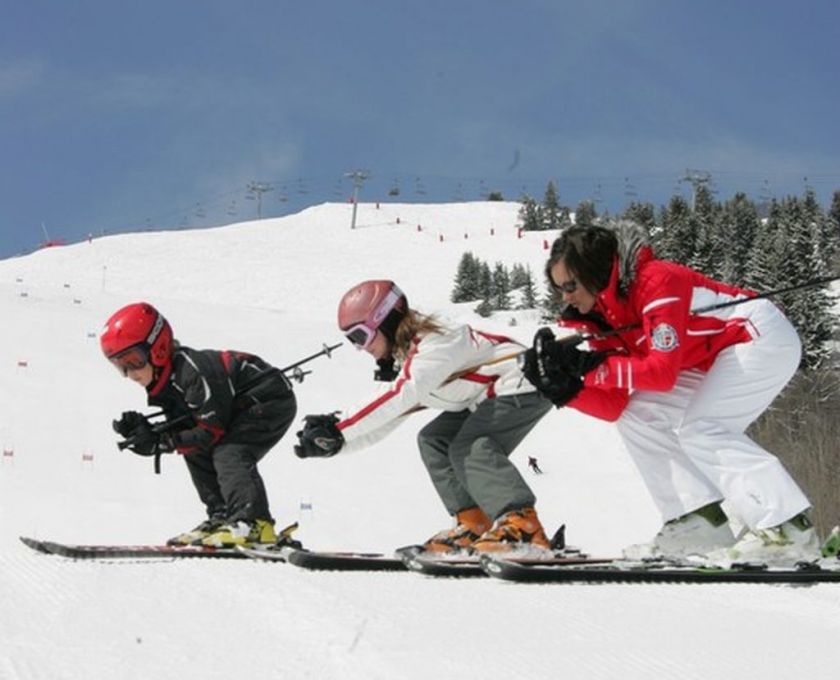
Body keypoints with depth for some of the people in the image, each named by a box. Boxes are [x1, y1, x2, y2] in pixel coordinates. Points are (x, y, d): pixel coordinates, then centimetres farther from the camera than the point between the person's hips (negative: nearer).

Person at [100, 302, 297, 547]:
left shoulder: (193, 372, -29)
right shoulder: (166, 382, 2)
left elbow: (213, 430, -27)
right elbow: (182, 428, 2)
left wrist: (160, 442, -26)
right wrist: (142, 430, -15)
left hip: (273, 400, -11)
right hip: (241, 408, 11)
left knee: (229, 453, -26)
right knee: (196, 453, 4)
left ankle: (255, 524, -36)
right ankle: (222, 517, 5)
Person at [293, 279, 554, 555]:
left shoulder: (435, 343, -23)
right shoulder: (408, 361, 10)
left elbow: (398, 398, -35)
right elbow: (387, 418, 9)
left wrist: (339, 427, -36)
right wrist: (333, 441, -4)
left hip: (526, 386, -11)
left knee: (469, 448, -25)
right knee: (433, 441, 7)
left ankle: (523, 525, -33)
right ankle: (474, 525, 2)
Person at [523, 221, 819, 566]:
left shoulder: (656, 281, -26)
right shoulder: (604, 315, 0)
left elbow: (662, 371, -32)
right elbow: (615, 405, -4)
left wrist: (591, 365, -29)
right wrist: (565, 389, -19)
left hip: (765, 336, -10)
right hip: (717, 361, 10)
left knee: (699, 428, -23)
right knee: (636, 419, 1)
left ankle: (789, 528, -22)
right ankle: (697, 523, -3)